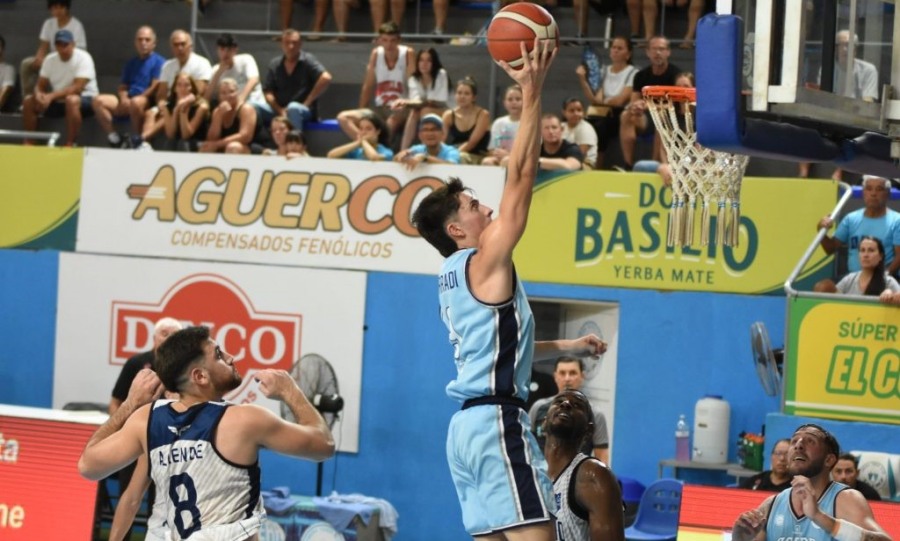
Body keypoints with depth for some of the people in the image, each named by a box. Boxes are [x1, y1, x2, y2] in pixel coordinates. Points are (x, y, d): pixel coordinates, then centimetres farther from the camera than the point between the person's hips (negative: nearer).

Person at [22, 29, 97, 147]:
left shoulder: (83, 58, -16)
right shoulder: (50, 59, 2)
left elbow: (77, 88, -25)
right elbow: (40, 85, 2)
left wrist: (51, 96, -33)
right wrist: (38, 94, -24)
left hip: (84, 99, -6)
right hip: (58, 102, 6)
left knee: (71, 100, -39)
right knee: (29, 101, -10)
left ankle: (70, 145, -35)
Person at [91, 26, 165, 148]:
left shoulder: (159, 62, 3)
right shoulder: (132, 63, 23)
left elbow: (155, 88, -8)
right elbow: (122, 87, 20)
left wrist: (137, 98, -16)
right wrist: (123, 98, -3)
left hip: (148, 101, -6)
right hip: (127, 102, 6)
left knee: (136, 103, -41)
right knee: (99, 101, -14)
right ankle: (114, 139, -18)